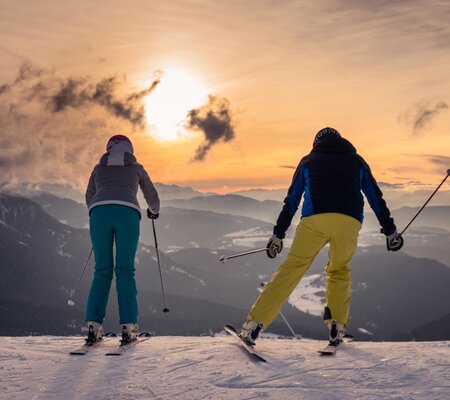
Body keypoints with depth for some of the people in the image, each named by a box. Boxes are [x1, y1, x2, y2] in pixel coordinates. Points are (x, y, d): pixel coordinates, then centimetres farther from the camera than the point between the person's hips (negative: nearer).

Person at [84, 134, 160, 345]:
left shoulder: (98, 168, 29)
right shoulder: (136, 168, 26)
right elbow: (152, 196, 36)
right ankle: (129, 326, -7)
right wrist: (154, 211, 58)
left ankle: (94, 325, -4)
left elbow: (89, 199, 39)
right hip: (127, 213, -1)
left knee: (102, 270, 6)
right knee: (125, 270, 1)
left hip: (99, 212, 1)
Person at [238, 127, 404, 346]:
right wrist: (390, 230, 28)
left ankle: (254, 323, -5)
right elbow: (376, 197, 24)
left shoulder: (309, 161, 24)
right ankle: (337, 326, 9)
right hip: (349, 222, 1)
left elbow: (291, 200, 21)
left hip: (315, 219, -1)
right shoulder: (356, 160, 26)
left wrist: (278, 234, 23)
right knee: (339, 270, 23)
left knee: (291, 269, 2)